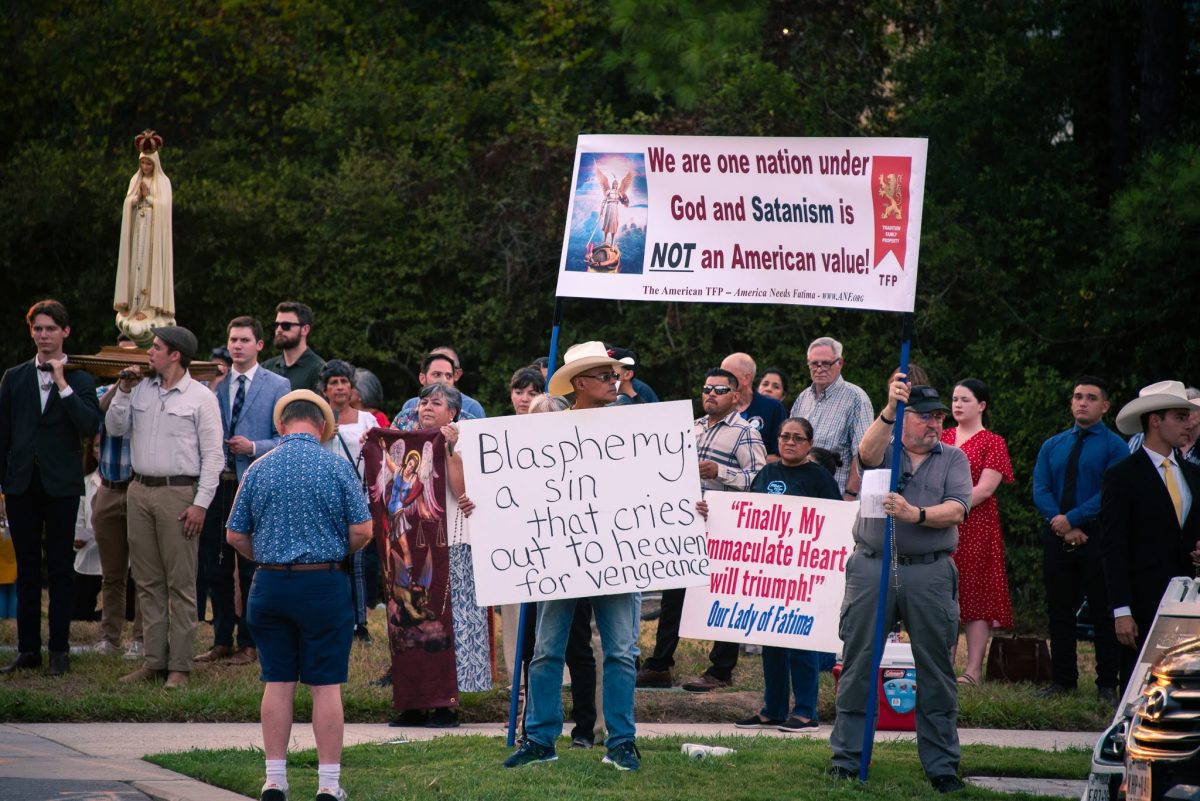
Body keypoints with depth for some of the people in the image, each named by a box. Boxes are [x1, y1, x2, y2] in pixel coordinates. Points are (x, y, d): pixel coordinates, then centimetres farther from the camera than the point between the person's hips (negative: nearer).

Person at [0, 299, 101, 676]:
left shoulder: (80, 380, 1)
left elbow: (90, 427, -13)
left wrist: (63, 385, -16)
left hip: (61, 485, -3)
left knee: (60, 569, 1)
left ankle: (60, 650, 5)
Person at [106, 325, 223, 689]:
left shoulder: (200, 397, -4)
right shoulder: (141, 389, 11)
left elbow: (213, 455, -6)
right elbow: (115, 428, 10)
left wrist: (201, 503, -12)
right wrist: (123, 392, -2)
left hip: (178, 493, -6)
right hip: (139, 491, 6)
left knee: (181, 583, -3)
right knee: (148, 581, 8)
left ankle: (180, 665, -1)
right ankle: (155, 659, 13)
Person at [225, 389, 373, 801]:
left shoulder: (258, 469, 2)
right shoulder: (336, 467, -5)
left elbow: (235, 535, 4)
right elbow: (362, 530, -7)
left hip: (270, 583, 2)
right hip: (324, 584, -2)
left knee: (277, 683, 8)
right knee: (326, 685, 2)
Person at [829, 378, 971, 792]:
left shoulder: (953, 459, 10)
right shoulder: (885, 450, 8)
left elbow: (956, 510, -3)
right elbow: (869, 452, -18)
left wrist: (917, 514, -21)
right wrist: (888, 411, -34)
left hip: (930, 575, 1)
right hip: (872, 568, -1)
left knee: (936, 670, 2)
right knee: (859, 664, 1)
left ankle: (942, 764, 9)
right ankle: (846, 758, 7)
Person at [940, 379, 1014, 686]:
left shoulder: (993, 443, 2)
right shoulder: (942, 438, 16)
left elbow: (984, 489, -9)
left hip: (976, 526, -4)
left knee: (975, 593, -6)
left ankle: (973, 670, -7)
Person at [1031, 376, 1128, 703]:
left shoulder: (1114, 446, -1)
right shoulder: (1052, 446, 13)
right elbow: (1040, 490, 5)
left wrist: (1071, 519, -17)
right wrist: (1062, 526, -11)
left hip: (1097, 538, -4)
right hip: (1057, 539, 4)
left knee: (1104, 612, -1)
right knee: (1059, 611, 7)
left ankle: (1107, 684, 2)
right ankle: (1062, 679, 13)